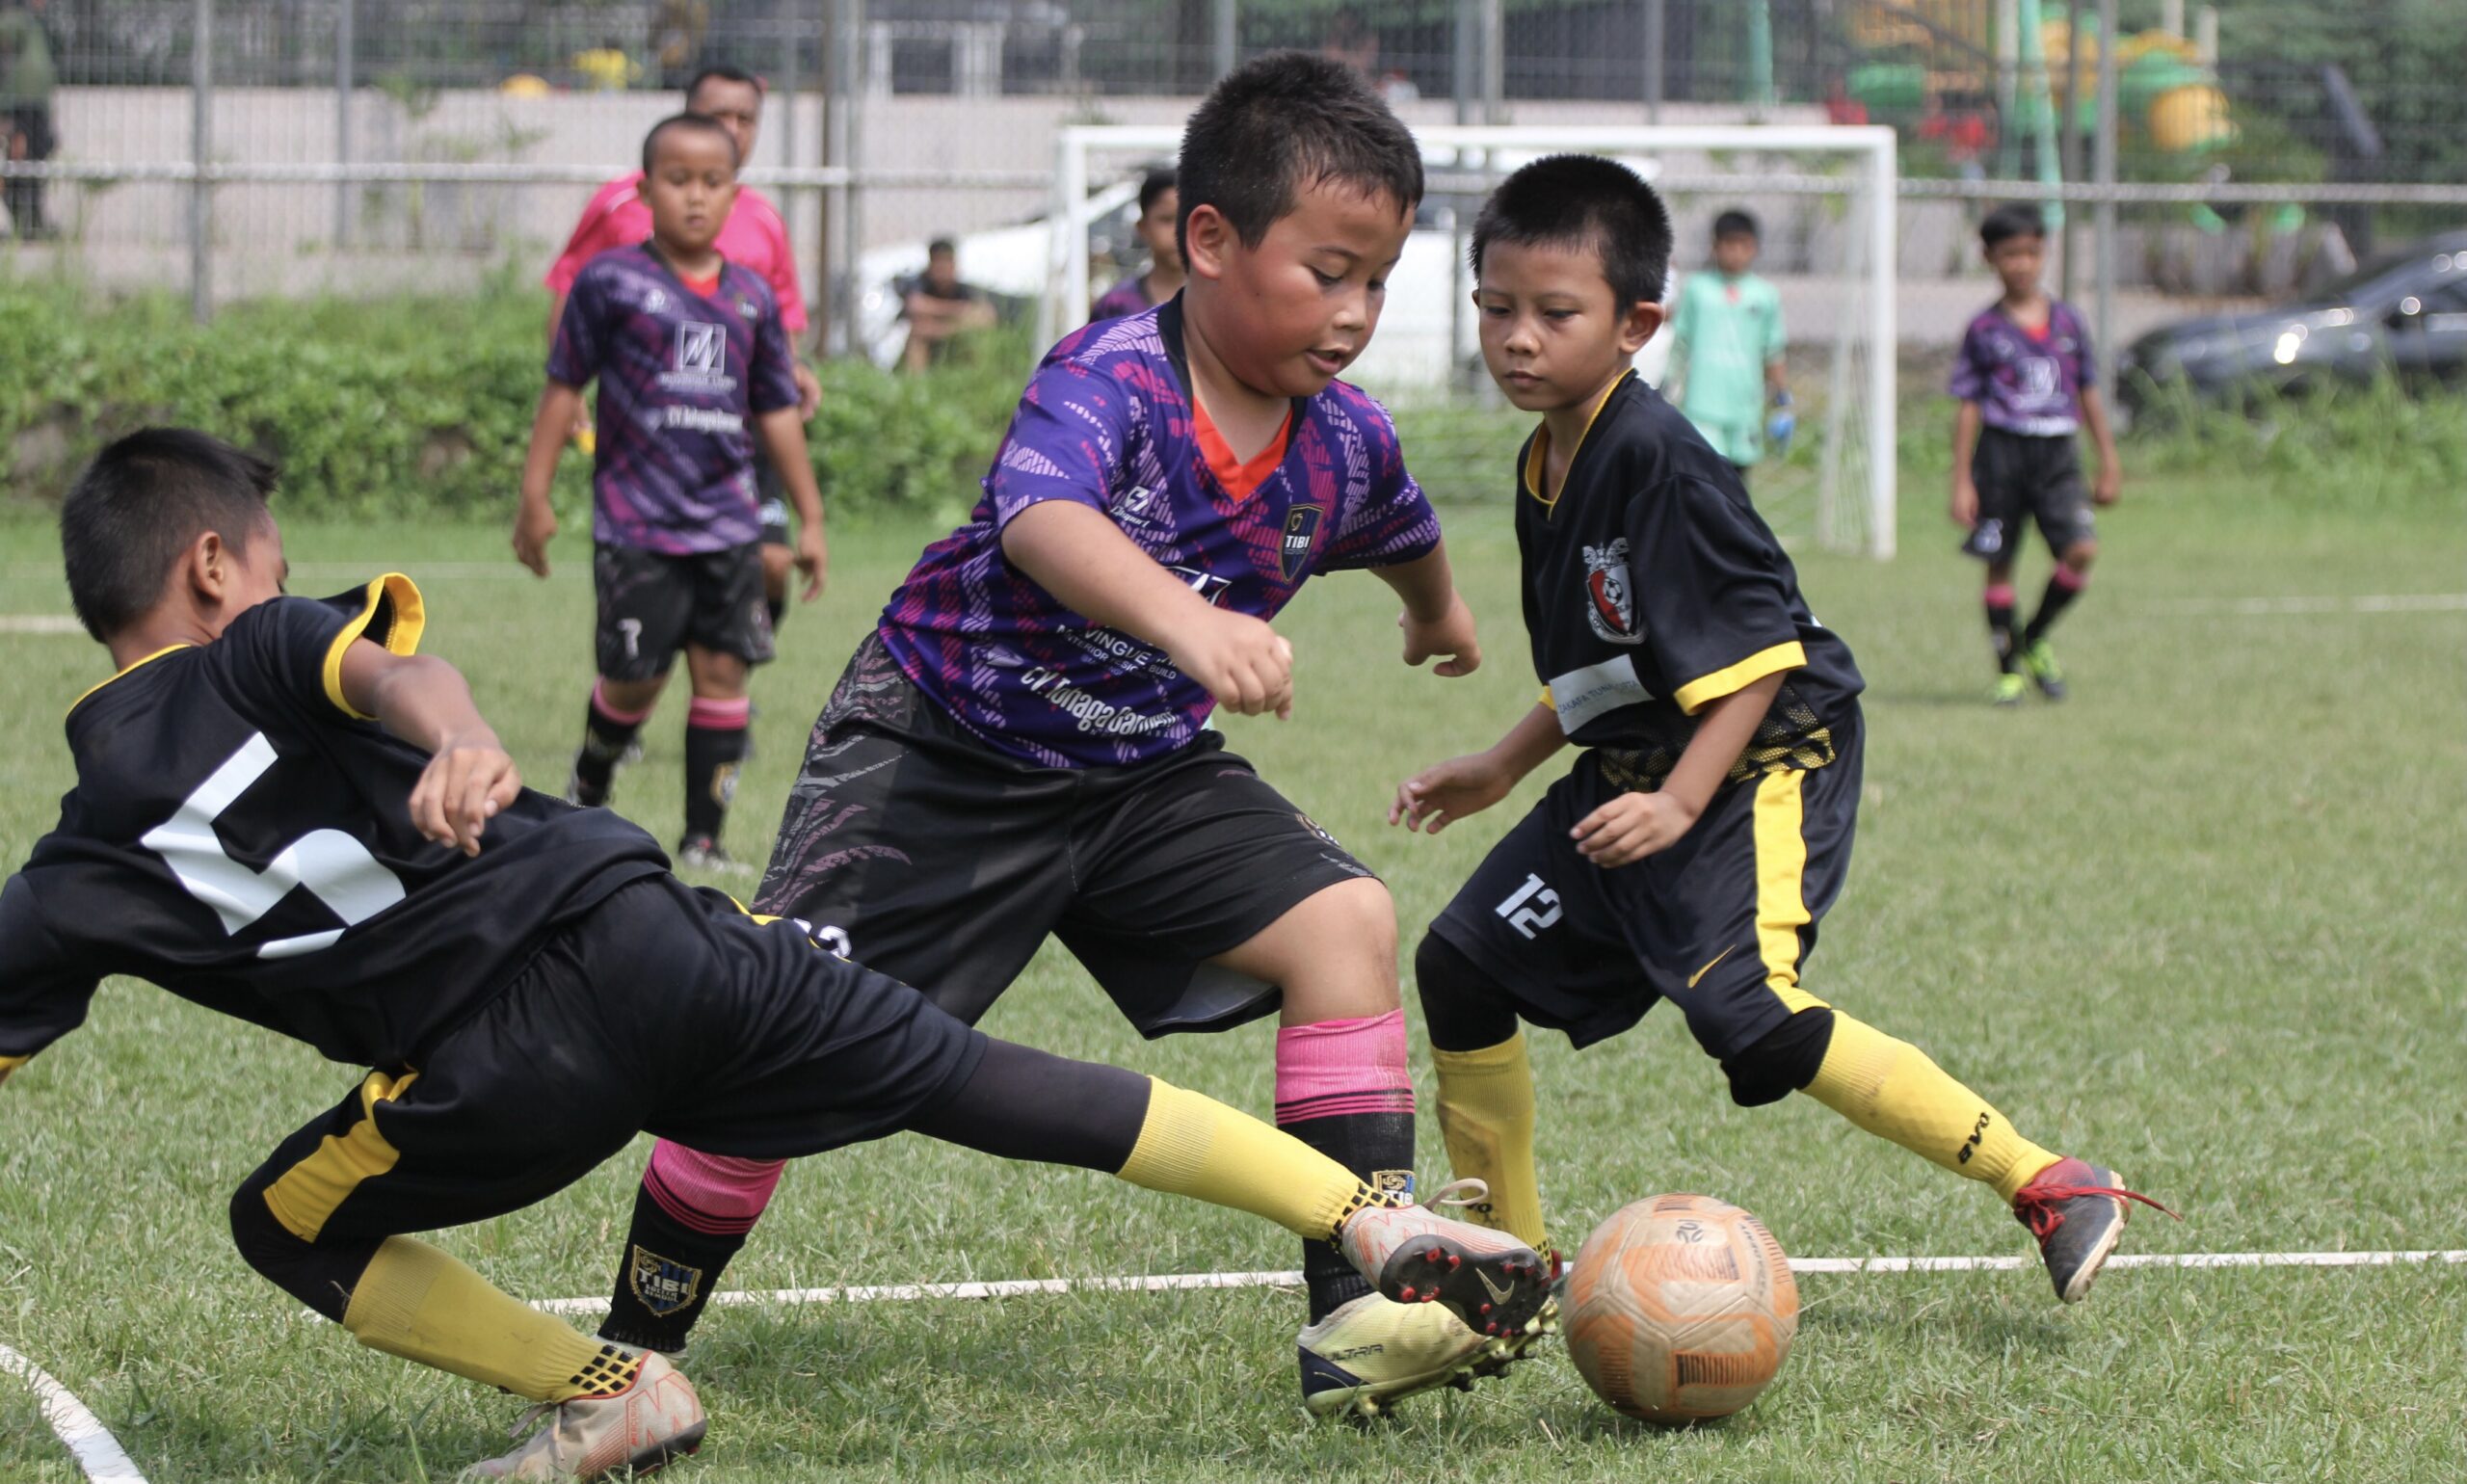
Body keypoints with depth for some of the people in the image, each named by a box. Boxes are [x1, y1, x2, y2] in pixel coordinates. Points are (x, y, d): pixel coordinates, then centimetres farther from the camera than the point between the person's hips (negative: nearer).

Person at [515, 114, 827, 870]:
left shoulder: (752, 298, 9)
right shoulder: (611, 281, -3)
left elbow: (776, 411, 15)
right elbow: (564, 387, 1)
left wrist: (810, 519, 15)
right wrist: (535, 496, -1)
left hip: (727, 520, 3)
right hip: (636, 520, -3)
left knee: (724, 670, -2)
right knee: (636, 678, -1)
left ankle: (704, 836, 6)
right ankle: (590, 785, 29)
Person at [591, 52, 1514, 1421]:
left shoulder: (1346, 443, -7)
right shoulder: (1107, 380, -27)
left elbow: (1402, 535, 20)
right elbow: (1043, 520, -50)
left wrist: (1437, 613, 42)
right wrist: (1186, 621, -68)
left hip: (1145, 770, 6)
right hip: (942, 747, -5)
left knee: (1345, 922, -14)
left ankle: (1357, 1317, -13)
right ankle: (633, 1351, 6)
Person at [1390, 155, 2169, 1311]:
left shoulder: (1657, 459, -21)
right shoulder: (1546, 466, 8)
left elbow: (1754, 655, -22)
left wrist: (1680, 803, -29)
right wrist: (1501, 770, 26)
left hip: (1758, 766, -10)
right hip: (1629, 774, 10)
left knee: (1744, 1011, -26)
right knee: (1462, 963, 9)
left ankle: (2048, 1188, -22)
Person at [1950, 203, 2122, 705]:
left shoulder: (2067, 320, 8)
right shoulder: (1984, 330, 1)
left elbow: (2089, 394, 15)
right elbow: (1969, 408, 2)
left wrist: (2109, 463, 13)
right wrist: (1962, 481, -2)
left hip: (2058, 455, 2)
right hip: (2002, 453, -2)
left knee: (2082, 550, -14)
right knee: (1999, 564, 2)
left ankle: (2035, 639, 9)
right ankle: (2009, 669, 15)